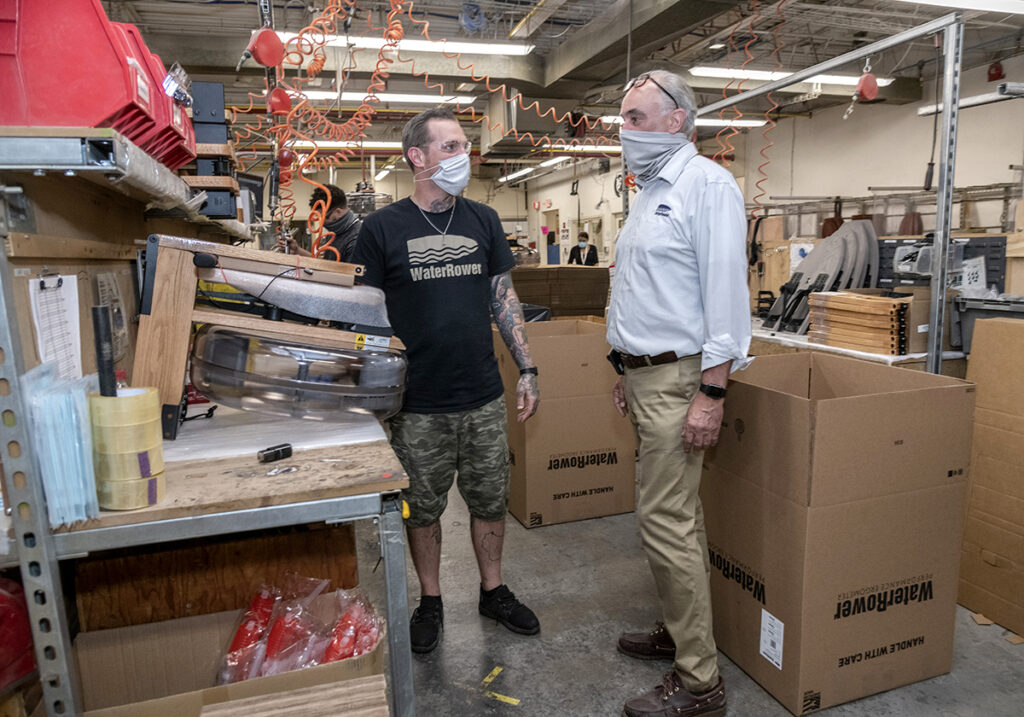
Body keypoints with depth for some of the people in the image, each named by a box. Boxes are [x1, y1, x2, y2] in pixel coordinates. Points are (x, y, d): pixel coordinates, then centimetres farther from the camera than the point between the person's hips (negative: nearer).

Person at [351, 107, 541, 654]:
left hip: (484, 397, 3)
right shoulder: (383, 228, -3)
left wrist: (526, 369, 5)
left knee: (490, 501, 14)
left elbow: (504, 297, 10)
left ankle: (493, 590, 35)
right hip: (418, 404, -2)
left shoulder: (483, 221, 7)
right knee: (422, 507, 12)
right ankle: (430, 601, 33)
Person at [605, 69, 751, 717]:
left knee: (667, 522, -7)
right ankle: (680, 632, 31)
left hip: (679, 378, -9)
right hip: (647, 373, 10)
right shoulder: (651, 191, 18)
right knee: (677, 514, 17)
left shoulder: (706, 184, -12)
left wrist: (711, 393, -22)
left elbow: (726, 291, -19)